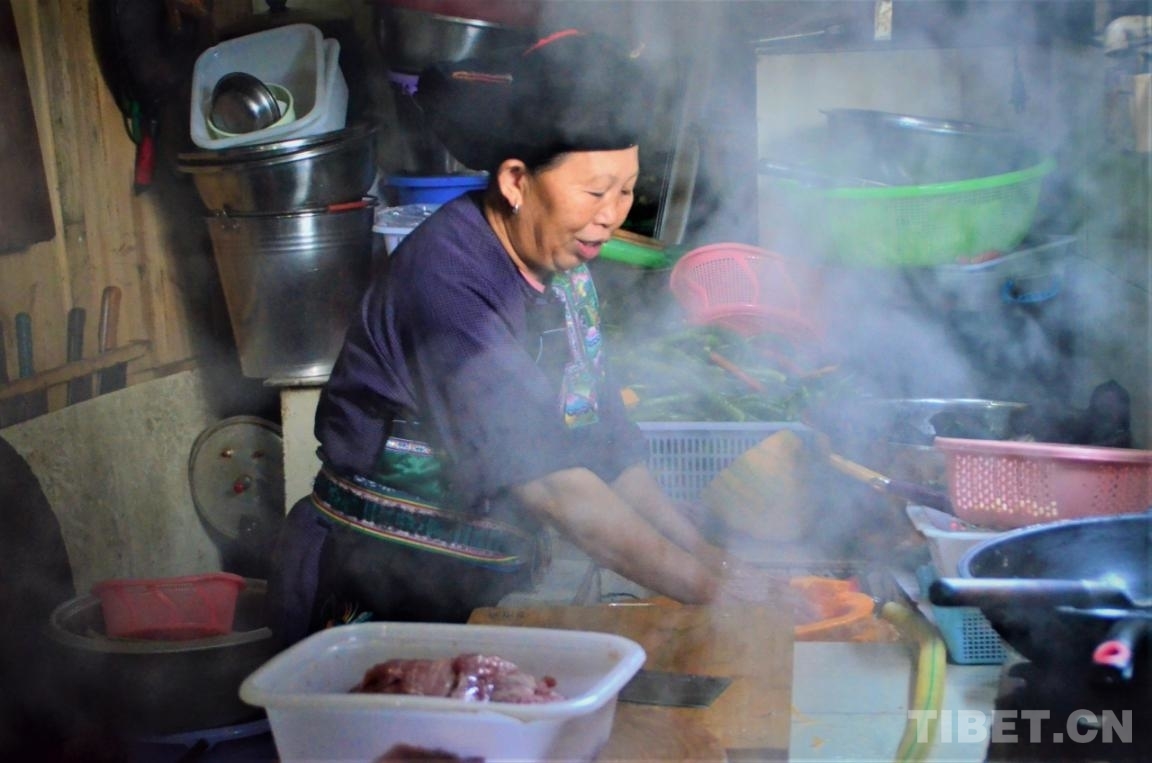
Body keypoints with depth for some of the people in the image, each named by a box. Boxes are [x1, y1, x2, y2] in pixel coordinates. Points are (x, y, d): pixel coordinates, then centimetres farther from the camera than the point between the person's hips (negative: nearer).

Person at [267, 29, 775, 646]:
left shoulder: (565, 271, 7)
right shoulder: (445, 277, -21)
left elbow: (608, 446, 9)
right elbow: (546, 480, -26)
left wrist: (705, 554, -3)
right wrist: (698, 585, -25)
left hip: (489, 592, 8)